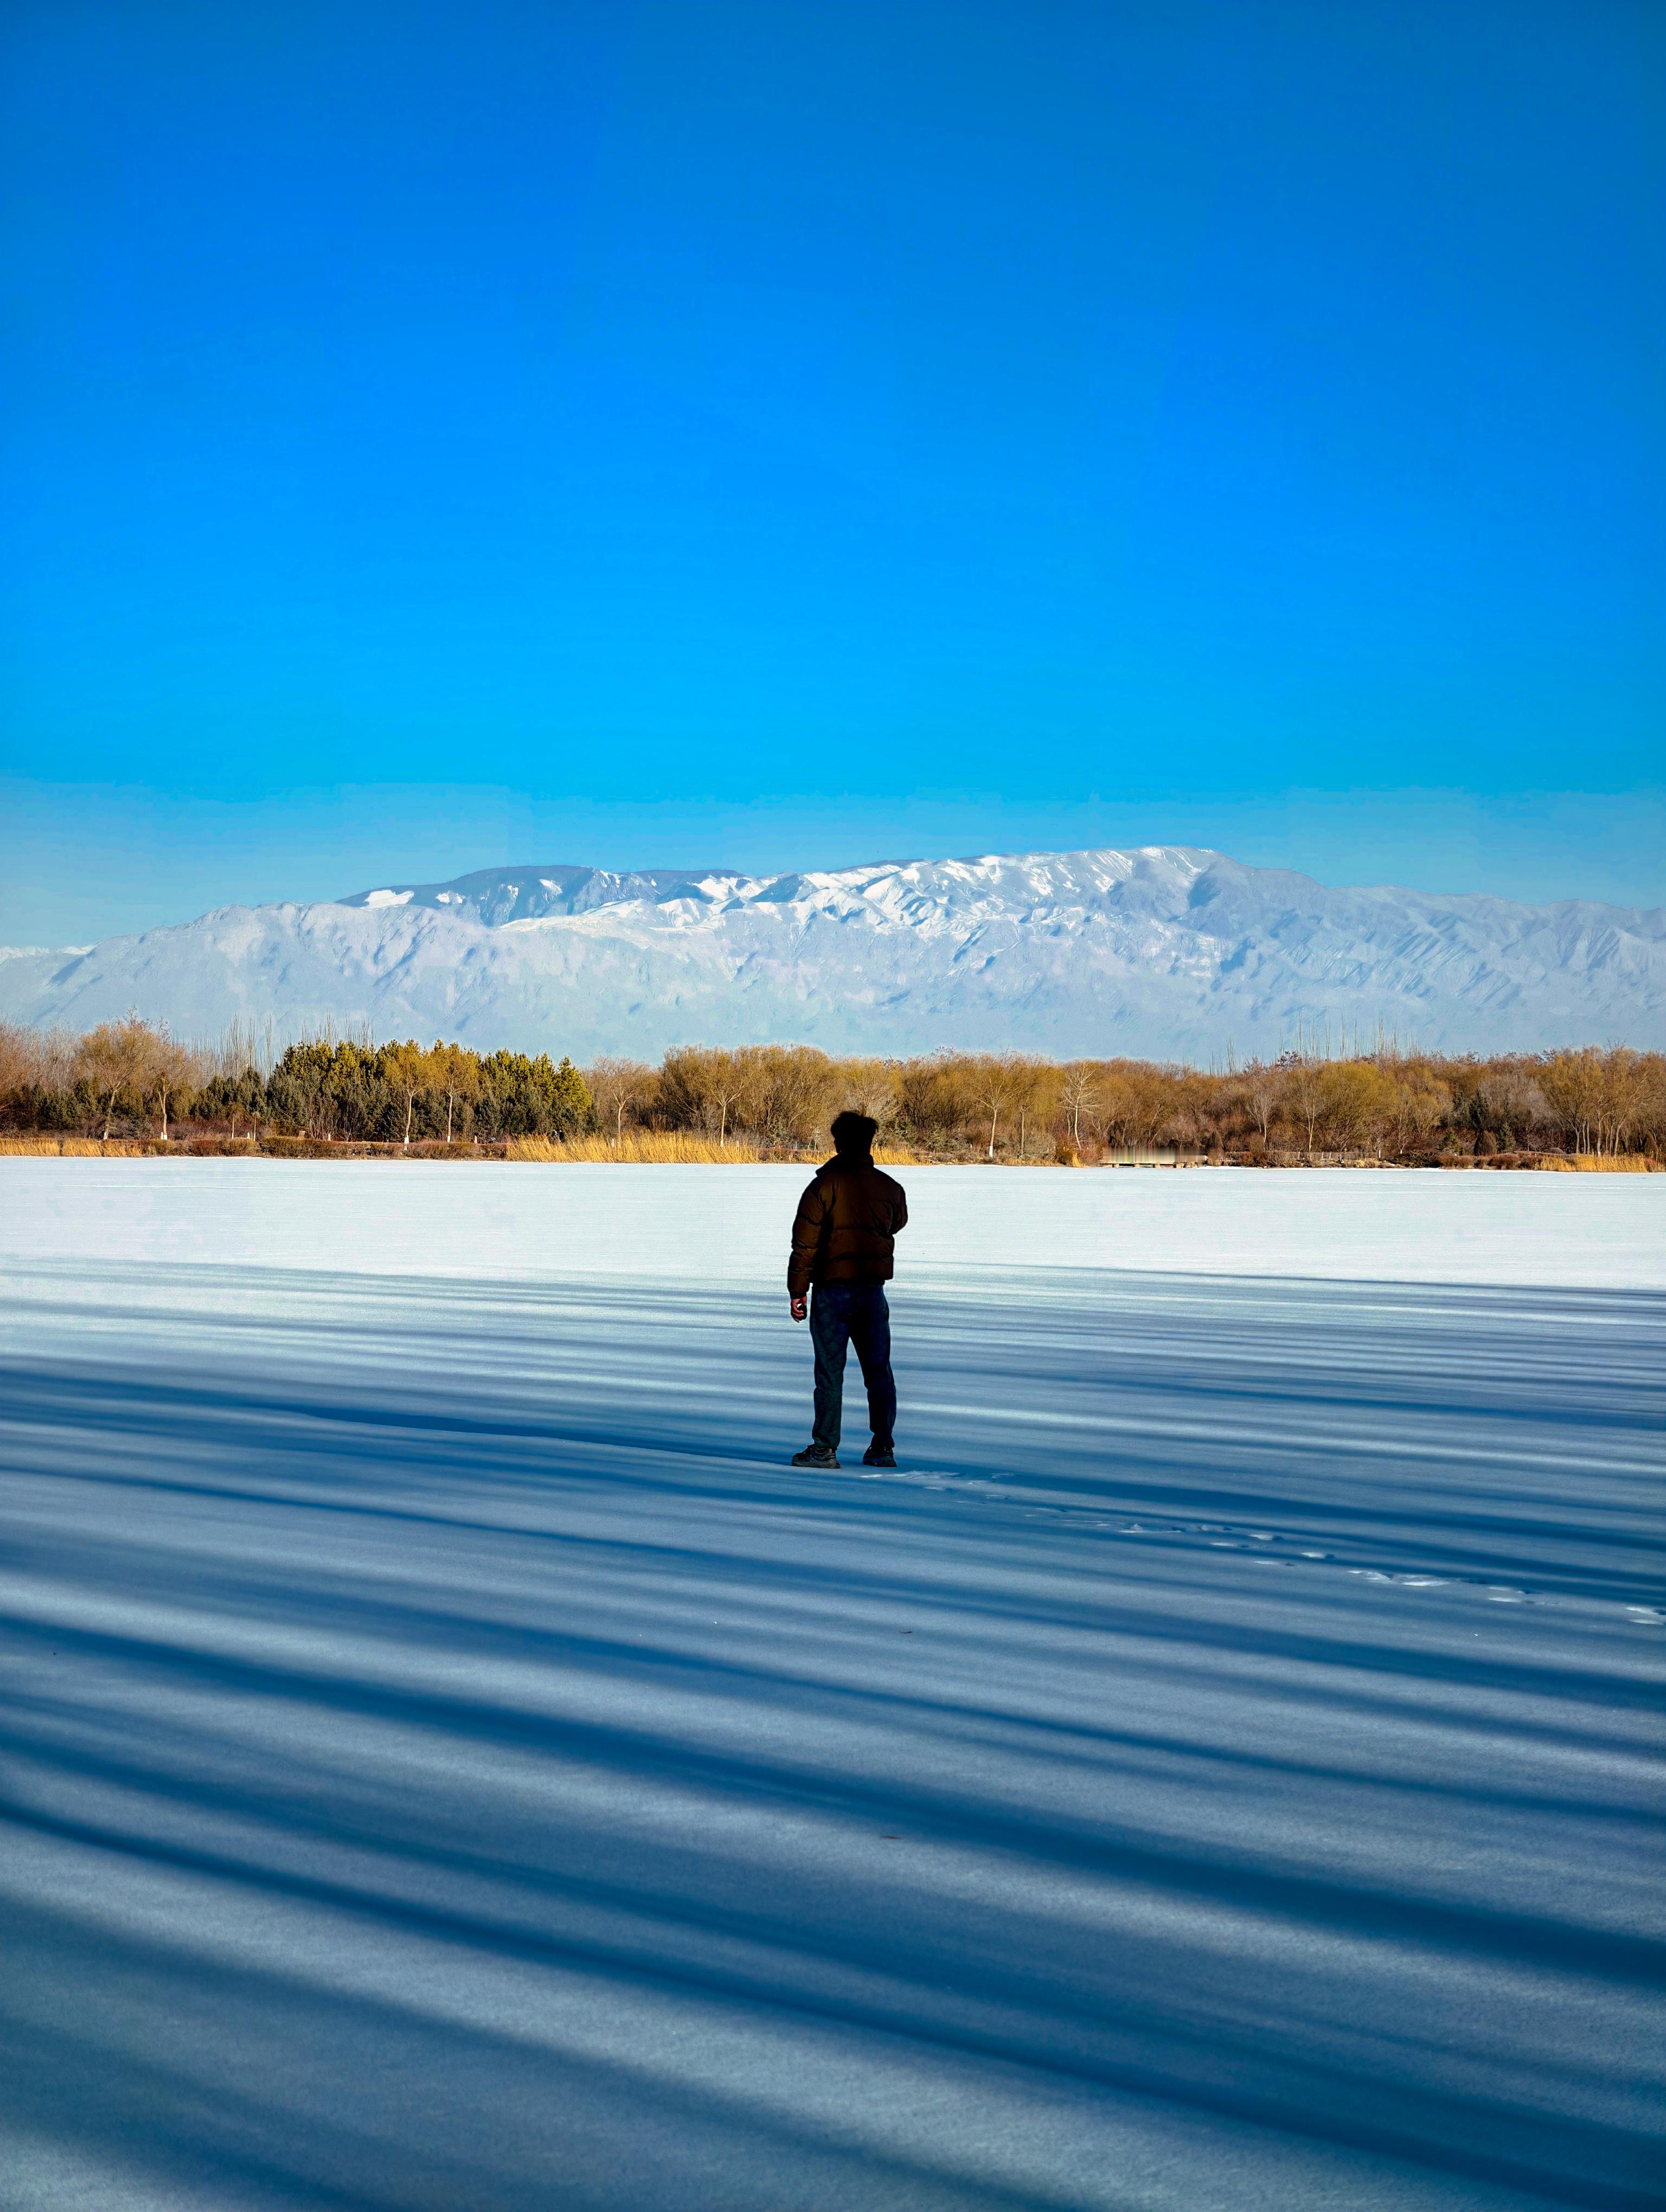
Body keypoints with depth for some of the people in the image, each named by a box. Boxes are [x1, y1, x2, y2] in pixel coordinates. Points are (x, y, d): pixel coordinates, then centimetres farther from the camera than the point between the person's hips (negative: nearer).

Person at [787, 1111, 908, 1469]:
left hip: (832, 1291, -4)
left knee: (830, 1372, -1)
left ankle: (825, 1449, 0)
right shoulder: (889, 1188, 2)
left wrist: (797, 1291, -3)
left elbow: (804, 1243, -9)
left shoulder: (825, 1185, -10)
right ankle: (883, 1448, 11)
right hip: (873, 1291, 4)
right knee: (878, 1371, 10)